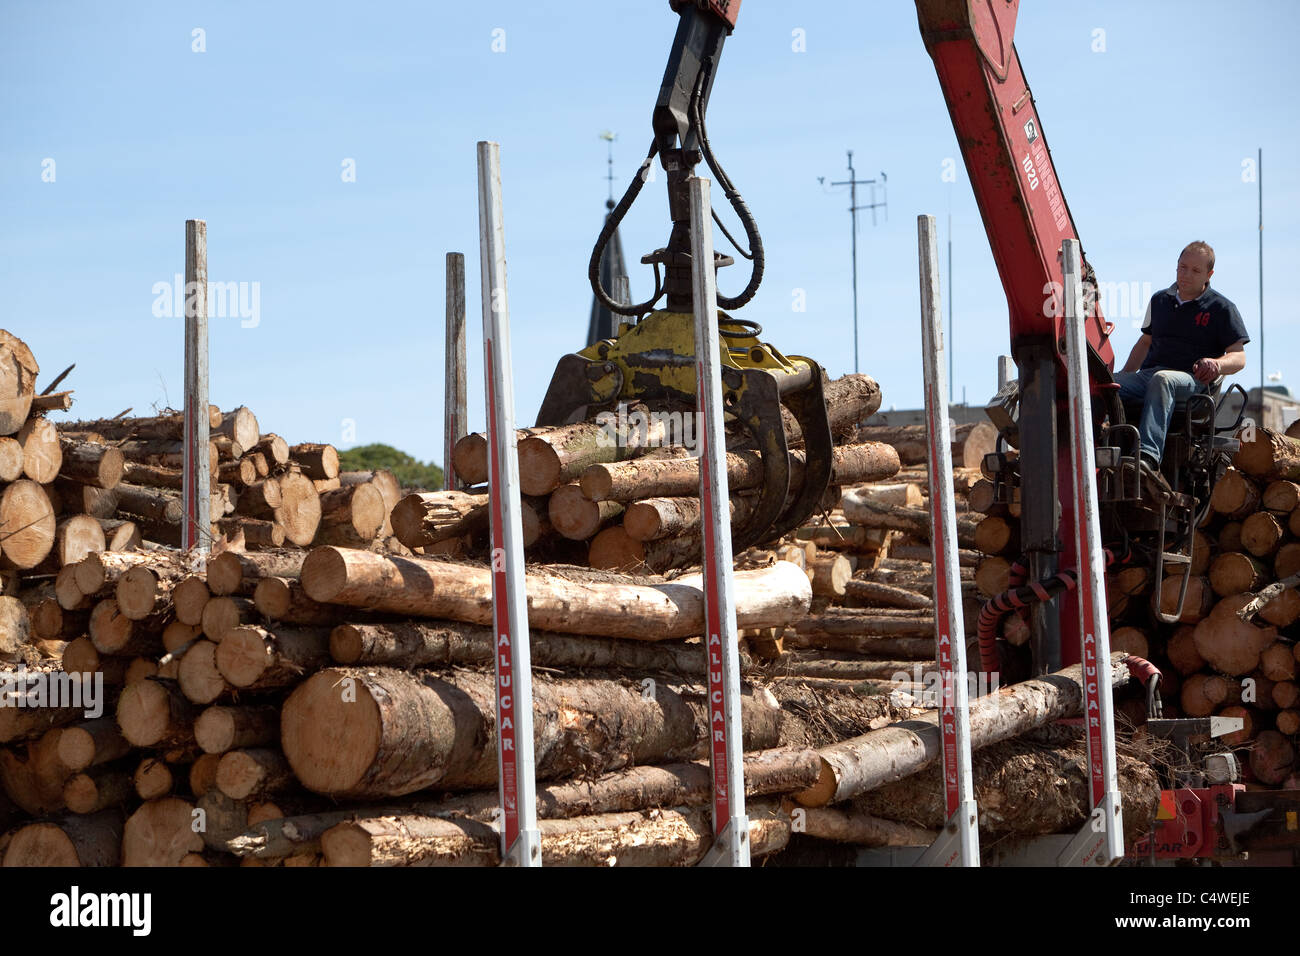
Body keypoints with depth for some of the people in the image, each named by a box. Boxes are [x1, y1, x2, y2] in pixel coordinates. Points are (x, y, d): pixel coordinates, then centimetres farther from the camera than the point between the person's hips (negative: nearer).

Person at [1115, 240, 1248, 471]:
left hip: (1192, 378, -5)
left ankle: (1149, 455, -59)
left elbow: (1239, 357, 4)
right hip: (1147, 374, 5)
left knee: (1162, 380, -42)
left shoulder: (1221, 308, 9)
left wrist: (1217, 364, -20)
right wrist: (1124, 375, 15)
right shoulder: (1159, 300, 24)